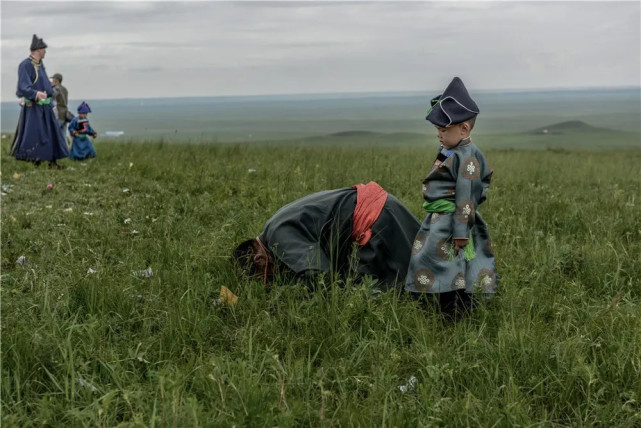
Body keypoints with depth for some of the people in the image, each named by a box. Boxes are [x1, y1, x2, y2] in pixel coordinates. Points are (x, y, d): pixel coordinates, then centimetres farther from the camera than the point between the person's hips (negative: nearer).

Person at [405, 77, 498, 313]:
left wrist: (460, 234, -20)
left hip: (451, 225, -10)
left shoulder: (467, 157, -17)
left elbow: (466, 197, -20)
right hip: (437, 223, 10)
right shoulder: (449, 153, 13)